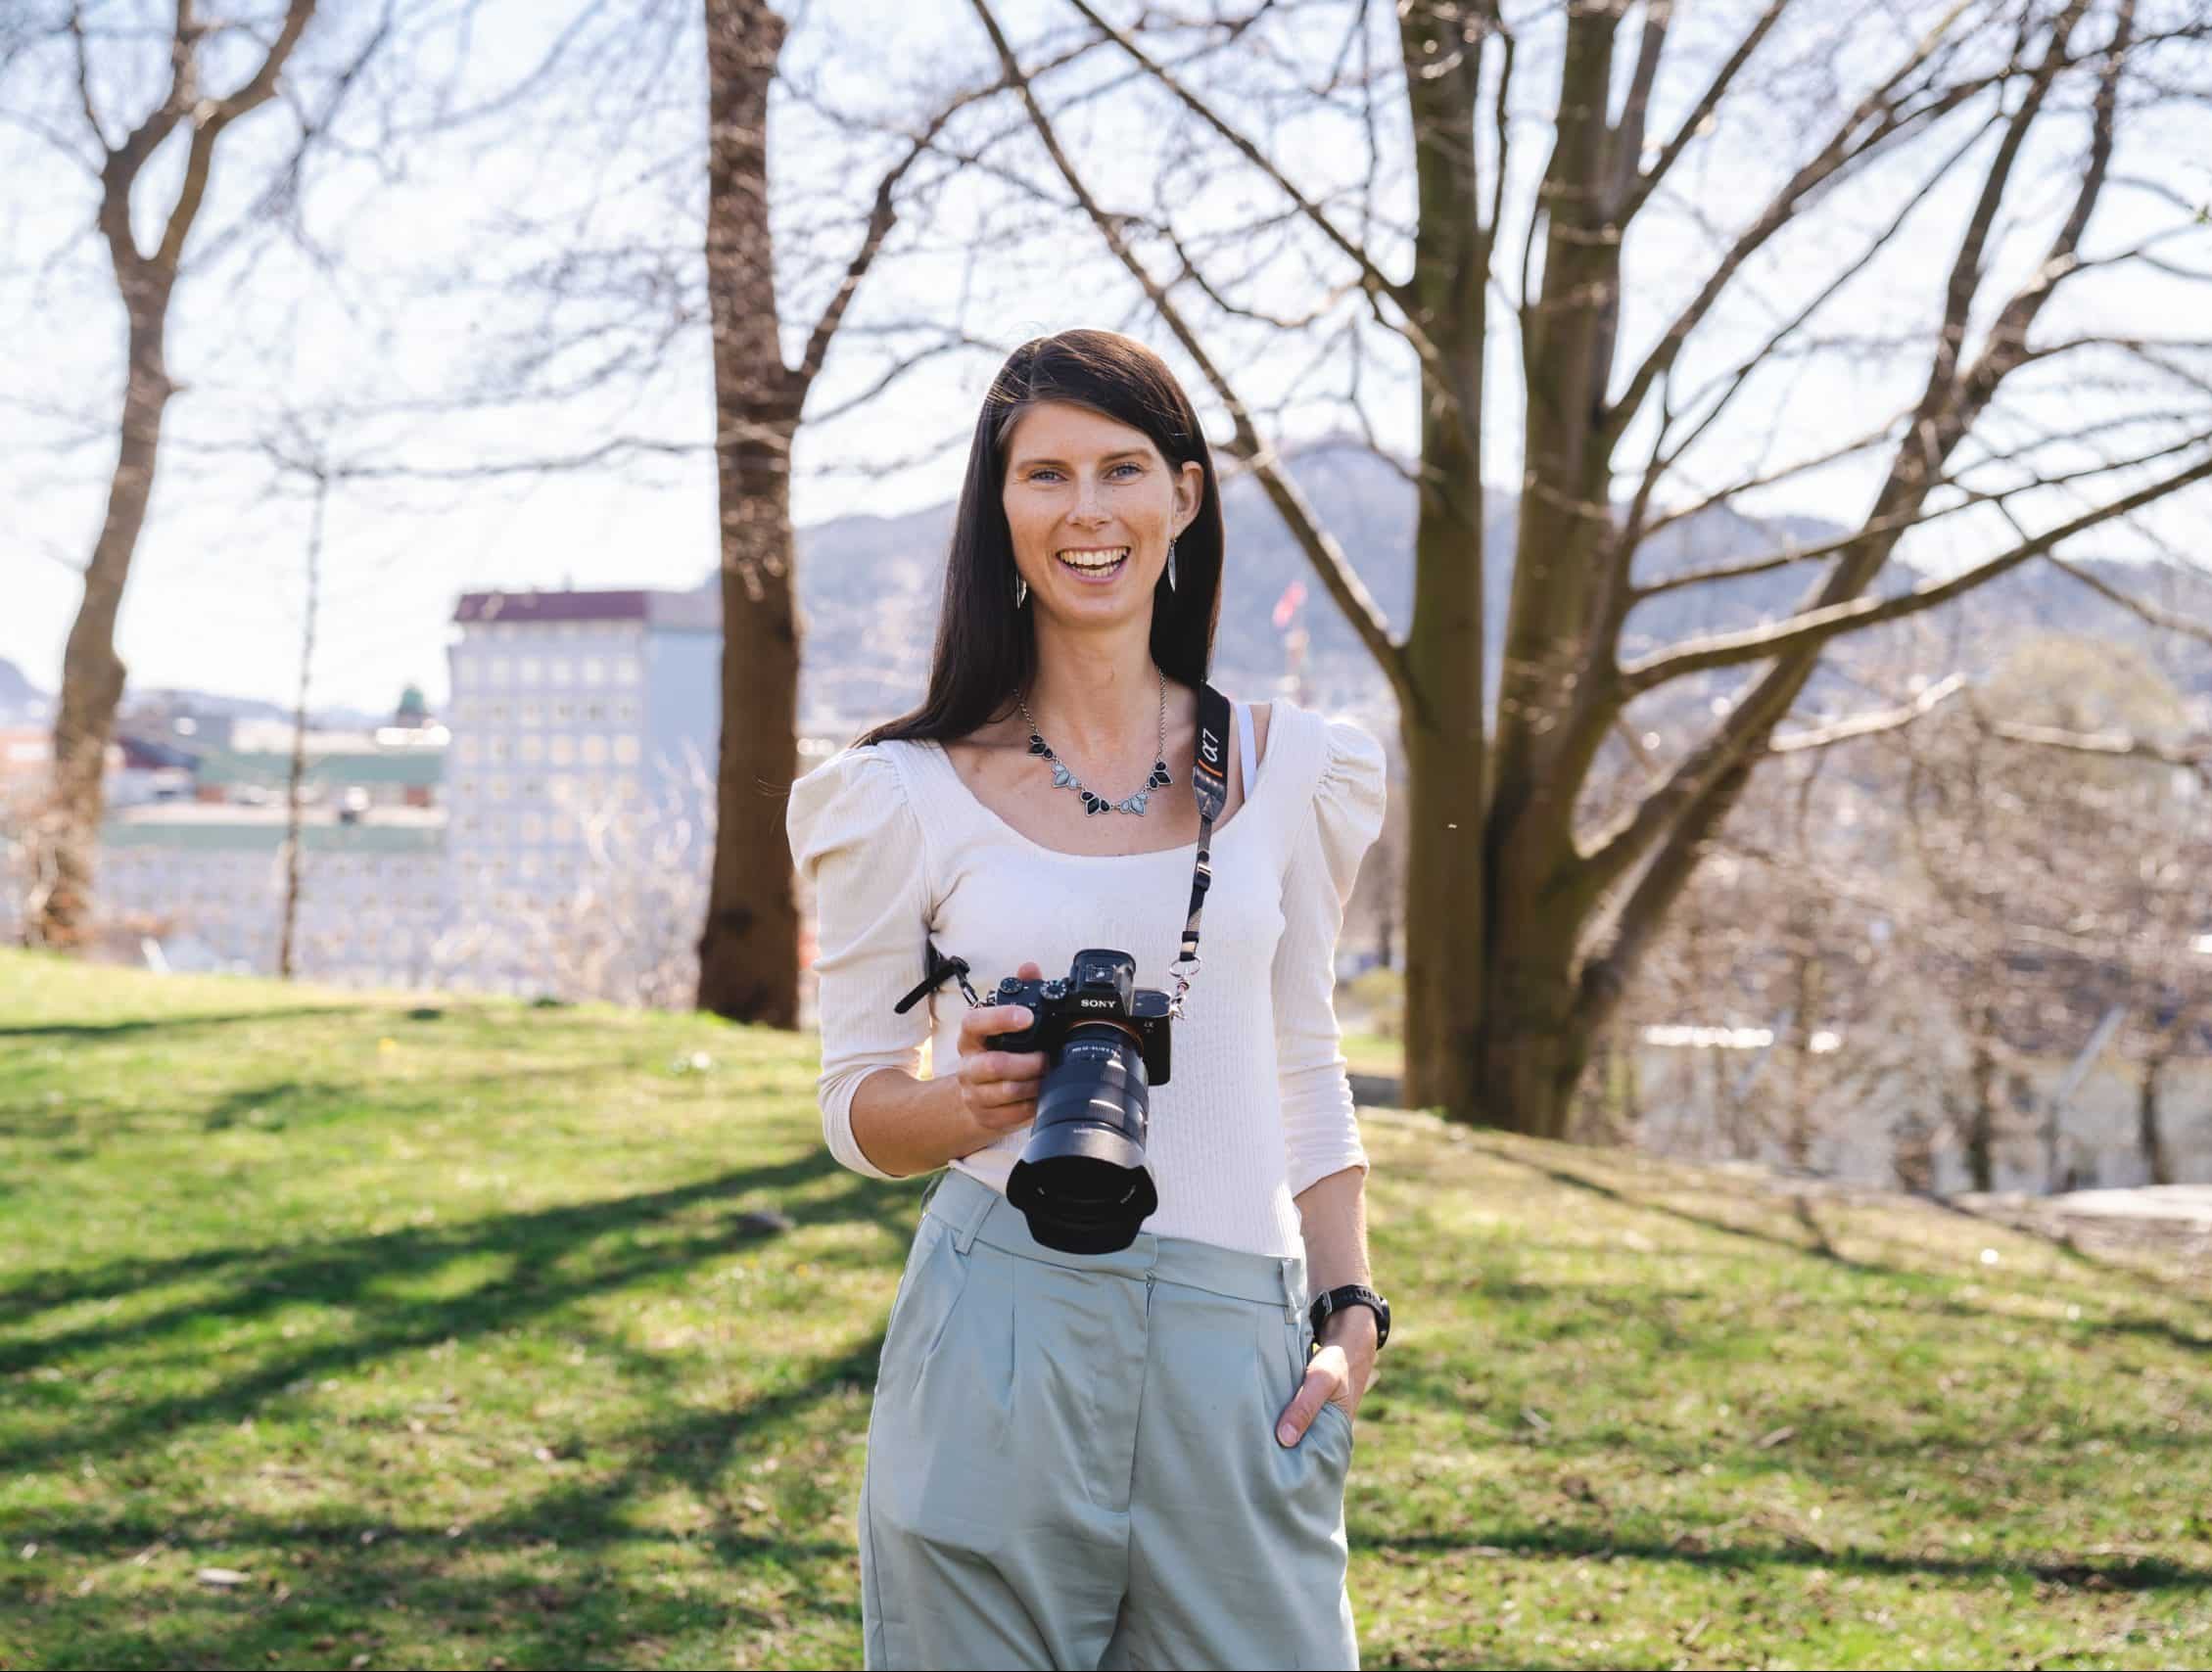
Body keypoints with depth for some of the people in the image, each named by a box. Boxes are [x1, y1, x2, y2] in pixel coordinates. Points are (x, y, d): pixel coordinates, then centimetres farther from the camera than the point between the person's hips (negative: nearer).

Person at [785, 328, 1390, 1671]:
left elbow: (1307, 1073, 14)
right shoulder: (914, 794, 2)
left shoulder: (1285, 769, 9)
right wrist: (974, 1100, -15)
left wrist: (1349, 1309, 2)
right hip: (1005, 1340, -2)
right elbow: (857, 1107, 6)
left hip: (1238, 1351, 2)